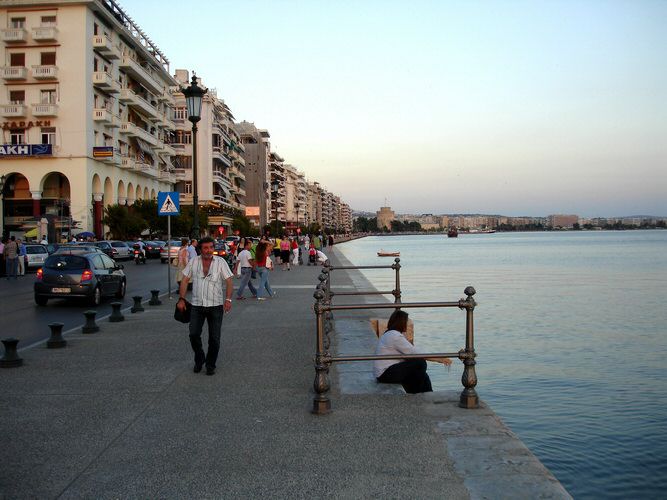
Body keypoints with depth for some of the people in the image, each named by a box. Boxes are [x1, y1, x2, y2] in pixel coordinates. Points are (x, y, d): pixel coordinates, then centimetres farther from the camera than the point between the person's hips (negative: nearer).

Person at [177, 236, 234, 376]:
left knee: (214, 338, 2)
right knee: (194, 334, -3)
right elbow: (185, 281, 6)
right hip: (197, 305, 1)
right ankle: (199, 359, 22)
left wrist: (228, 299, -19)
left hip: (216, 306, -1)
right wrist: (181, 299, -3)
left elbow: (229, 281, -6)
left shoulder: (220, 262, -2)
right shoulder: (193, 262, 3)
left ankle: (210, 365, 20)